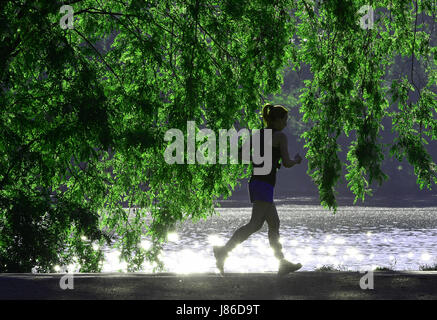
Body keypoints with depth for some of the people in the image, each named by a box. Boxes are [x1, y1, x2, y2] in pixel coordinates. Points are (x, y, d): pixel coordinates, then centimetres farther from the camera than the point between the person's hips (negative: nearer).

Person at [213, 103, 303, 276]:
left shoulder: (258, 134, 15)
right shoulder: (280, 136, -5)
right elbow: (287, 163, -8)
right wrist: (297, 160, 14)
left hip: (255, 182, 9)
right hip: (265, 184, -9)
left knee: (274, 223, 12)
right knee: (255, 223, -15)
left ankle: (283, 263, 13)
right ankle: (224, 250, -27)